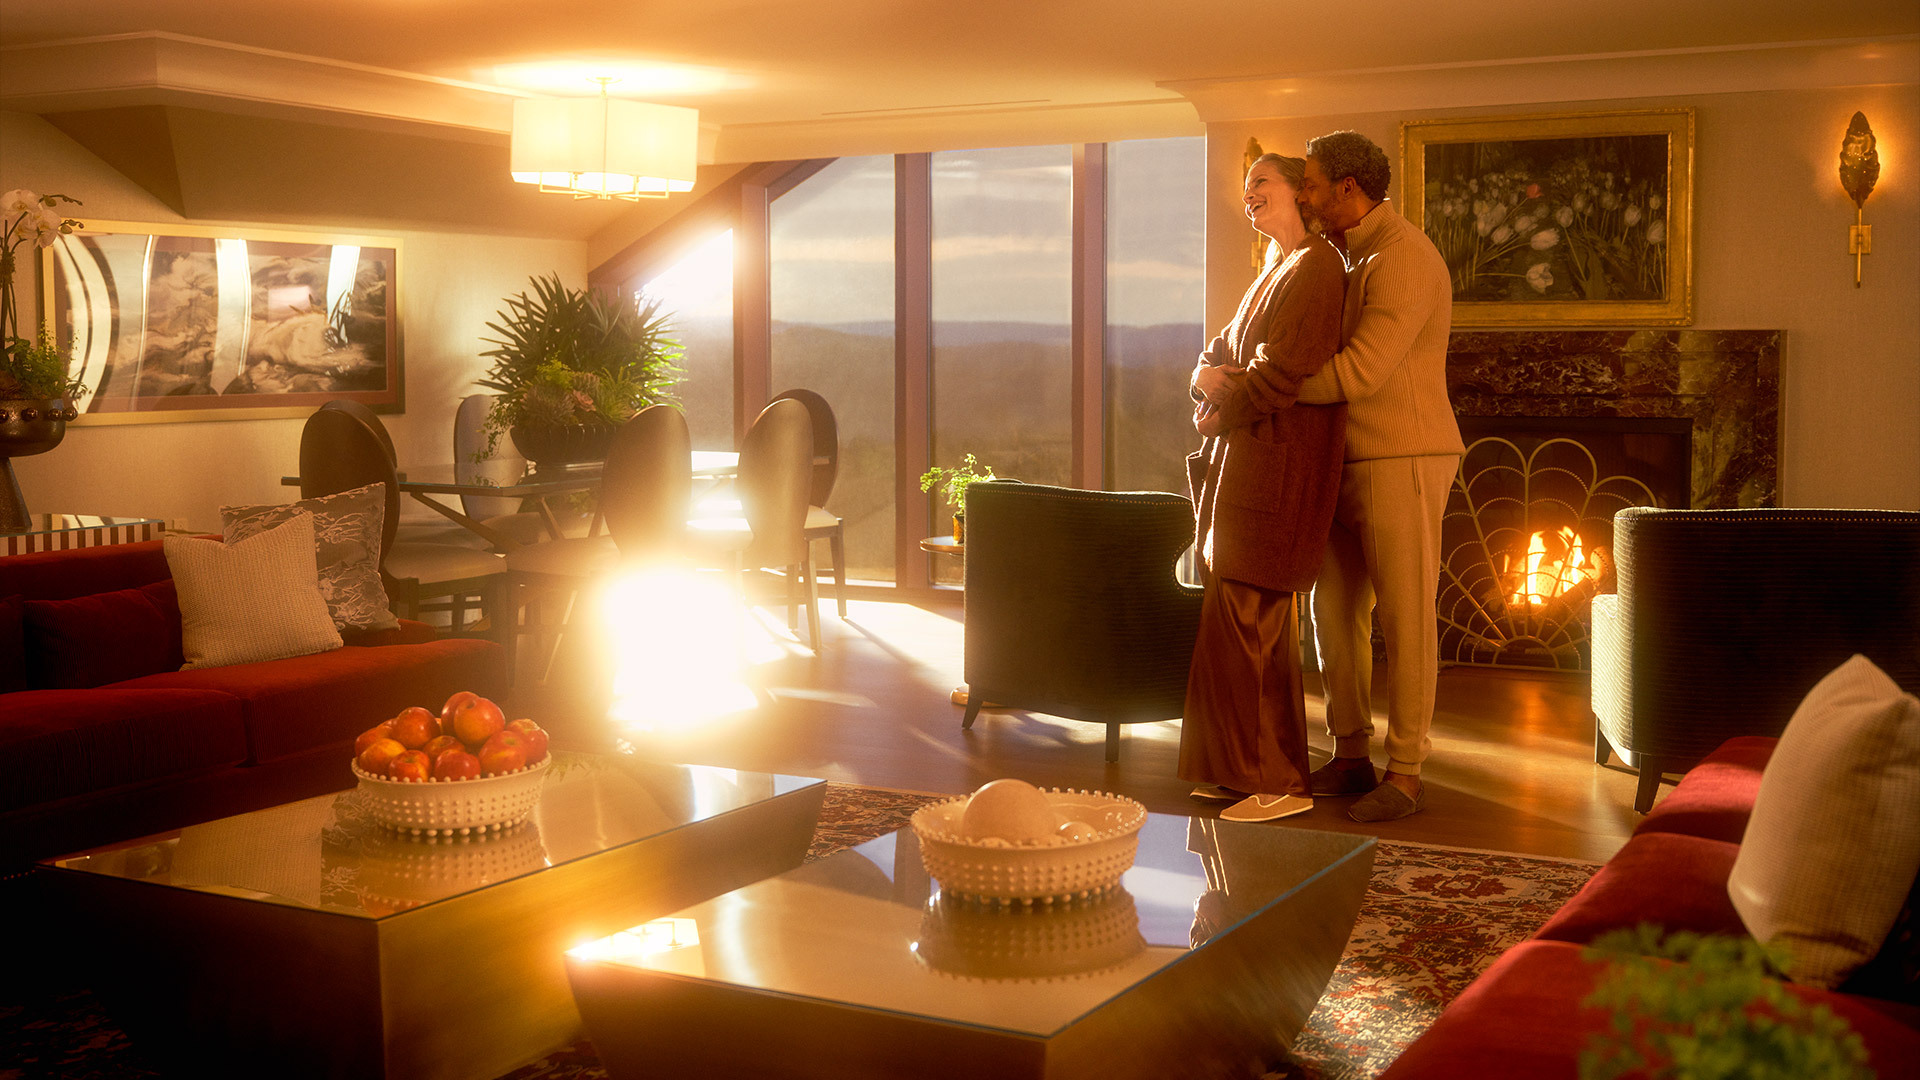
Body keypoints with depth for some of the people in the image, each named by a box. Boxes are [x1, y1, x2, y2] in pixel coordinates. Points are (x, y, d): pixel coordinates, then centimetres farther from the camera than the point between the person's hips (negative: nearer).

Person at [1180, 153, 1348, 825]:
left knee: (1248, 621, -10)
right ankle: (1244, 769, 16)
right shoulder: (1273, 273, 22)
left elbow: (1285, 372, -19)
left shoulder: (1315, 265, -10)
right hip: (1244, 463, 10)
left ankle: (1279, 782, -4)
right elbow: (1216, 356, 19)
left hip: (1277, 465, -10)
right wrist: (1213, 382, -4)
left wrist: (1225, 400, -3)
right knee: (1254, 620, 10)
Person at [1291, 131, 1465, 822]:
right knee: (1336, 609, 11)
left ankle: (1405, 774, 3)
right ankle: (1350, 756, 21)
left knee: (1404, 617, -3)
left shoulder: (1402, 258, -16)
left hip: (1403, 460, -9)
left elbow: (1359, 371, -24)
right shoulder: (1350, 260, 16)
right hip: (1349, 462, 9)